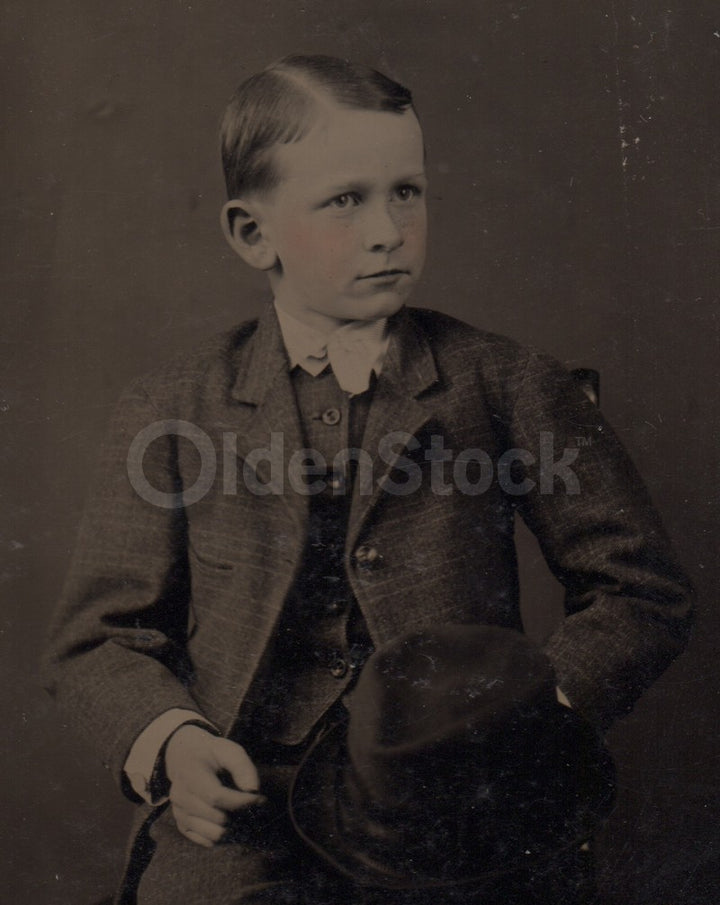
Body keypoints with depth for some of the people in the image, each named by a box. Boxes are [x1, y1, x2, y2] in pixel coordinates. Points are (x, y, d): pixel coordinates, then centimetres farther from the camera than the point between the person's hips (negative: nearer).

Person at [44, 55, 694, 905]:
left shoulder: (505, 384, 2)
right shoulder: (170, 412, 3)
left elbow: (644, 592, 6)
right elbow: (97, 636, 7)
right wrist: (168, 740, -13)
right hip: (243, 815, 1)